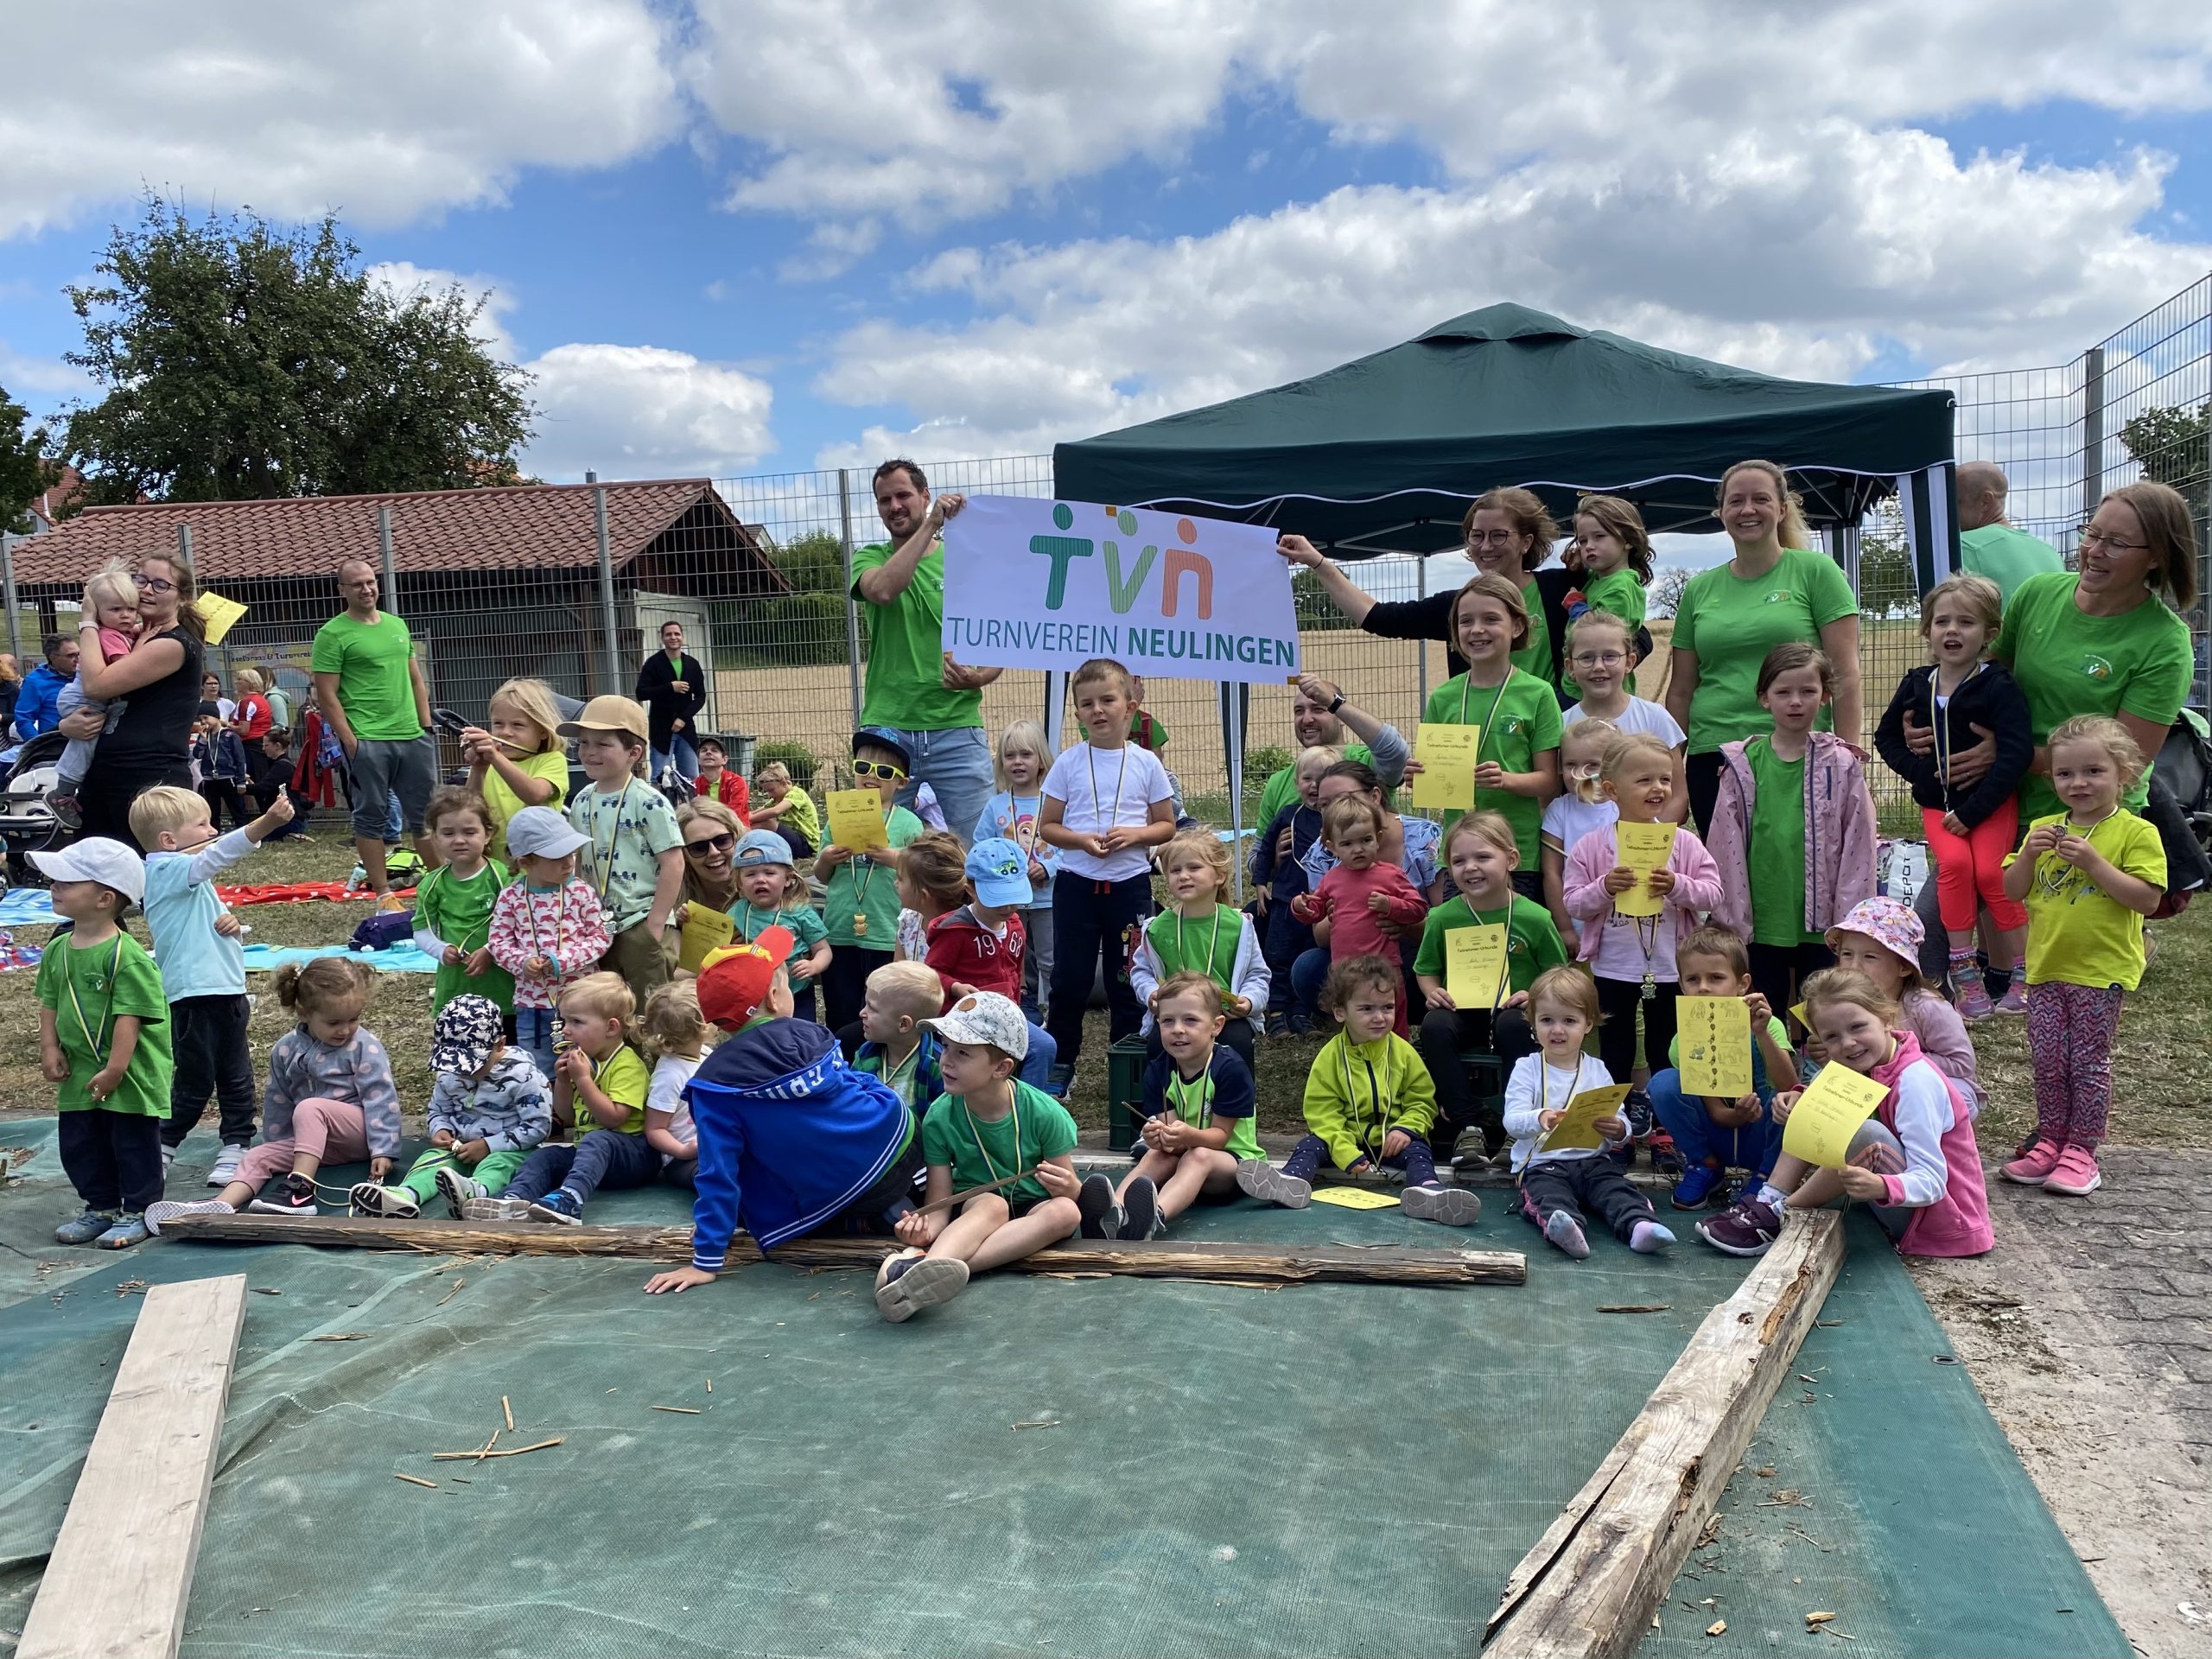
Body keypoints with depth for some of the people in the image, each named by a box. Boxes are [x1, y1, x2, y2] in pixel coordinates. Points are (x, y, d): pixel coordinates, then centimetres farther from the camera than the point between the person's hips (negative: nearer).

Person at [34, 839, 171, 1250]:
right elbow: (49, 1004, 12)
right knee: (79, 1146, 16)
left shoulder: (126, 956, -20)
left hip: (129, 1075, -8)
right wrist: (49, 1049, 1)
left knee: (133, 1143, 5)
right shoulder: (57, 950, 3)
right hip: (79, 1075, 8)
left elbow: (129, 1016, -21)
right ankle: (101, 1208, 31)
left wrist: (115, 1069, -21)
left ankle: (138, 1212, 18)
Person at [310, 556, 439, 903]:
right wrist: (350, 741, -13)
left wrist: (426, 726, 12)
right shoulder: (333, 634, -5)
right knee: (371, 817, 3)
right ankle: (383, 894, 9)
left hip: (413, 738, 6)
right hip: (367, 741, -5)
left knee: (425, 814, 10)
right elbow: (326, 695, -8)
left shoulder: (397, 625, 14)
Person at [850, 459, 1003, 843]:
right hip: (886, 728, 0)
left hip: (957, 729, 0)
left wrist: (977, 678, -14)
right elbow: (883, 589, -17)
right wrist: (929, 525, -18)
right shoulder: (870, 558, 8)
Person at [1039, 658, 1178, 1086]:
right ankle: (1060, 1061, 22)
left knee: (1128, 980, 8)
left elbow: (1167, 826, 5)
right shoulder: (1069, 763, 0)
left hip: (1130, 885, 0)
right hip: (1076, 884, 0)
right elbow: (1047, 827, 3)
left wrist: (1135, 834, -15)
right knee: (1070, 978, 7)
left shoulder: (1146, 763, 0)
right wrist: (1082, 840, -16)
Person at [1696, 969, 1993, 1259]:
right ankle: (1768, 1200, -8)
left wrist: (1880, 1187, -48)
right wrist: (1799, 1099, -13)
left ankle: (1778, 1216, -17)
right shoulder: (1865, 1067, 0)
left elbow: (1931, 1182, -29)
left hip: (1942, 1213, -9)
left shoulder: (1915, 1081, -24)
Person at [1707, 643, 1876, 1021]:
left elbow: (1858, 846, -1)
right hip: (1760, 922, 0)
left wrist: (1849, 921, -4)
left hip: (1822, 923, 0)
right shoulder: (1742, 766, 0)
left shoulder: (1841, 766, 0)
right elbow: (1726, 847, 0)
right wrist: (1731, 919, -3)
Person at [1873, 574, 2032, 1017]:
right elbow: (1886, 737, 15)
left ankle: (2021, 972, -2)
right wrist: (1918, 770, -4)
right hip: (1937, 802, 3)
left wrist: (1973, 810, -20)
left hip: (1991, 801, -3)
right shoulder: (1916, 686, 3)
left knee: (1989, 869, -20)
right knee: (1954, 862, -22)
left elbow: (2017, 753, -17)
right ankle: (1964, 973, -15)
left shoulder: (1999, 685, -10)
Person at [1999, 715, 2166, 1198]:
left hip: (2103, 968, -5)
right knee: (2047, 1063, 11)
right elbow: (2012, 891, 7)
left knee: (2088, 1063, 5)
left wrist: (2093, 861, -24)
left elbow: (2147, 899, -17)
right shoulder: (2045, 829, 6)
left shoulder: (2135, 832, -9)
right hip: (2046, 965, 5)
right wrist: (2029, 855, -11)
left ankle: (2081, 1152, 16)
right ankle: (2050, 1143, 24)